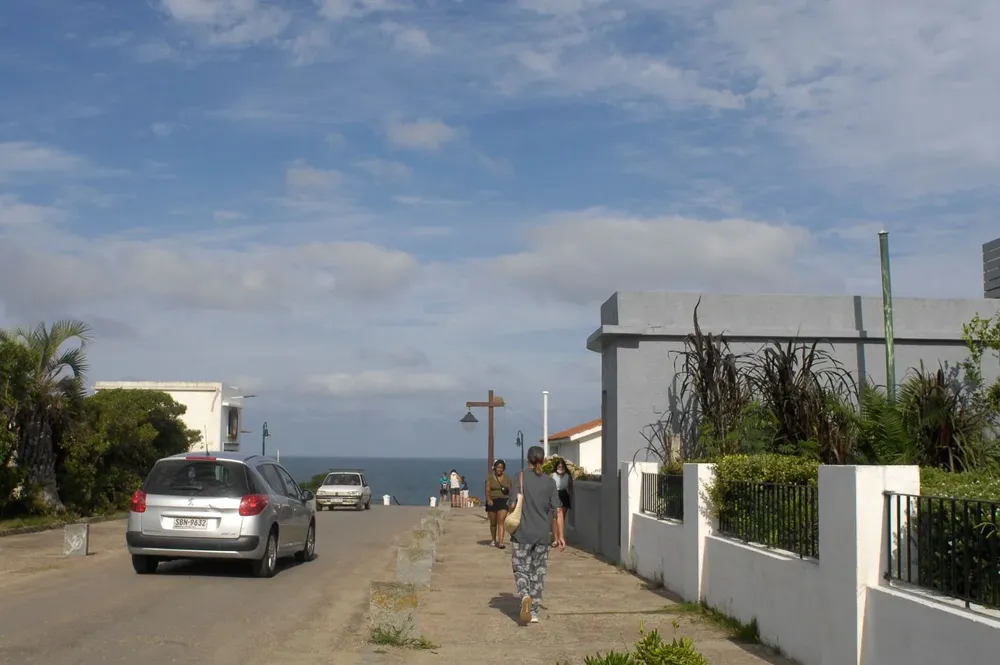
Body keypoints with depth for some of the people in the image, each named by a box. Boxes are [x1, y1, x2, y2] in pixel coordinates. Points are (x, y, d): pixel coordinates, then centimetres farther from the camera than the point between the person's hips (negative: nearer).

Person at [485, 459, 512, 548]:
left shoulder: (506, 478, 8)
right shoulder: (490, 477, 2)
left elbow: (510, 491, 14)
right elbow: (487, 490, -6)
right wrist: (488, 499, -20)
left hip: (503, 501, 0)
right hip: (492, 502, 0)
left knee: (501, 522, -13)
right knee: (493, 523, 12)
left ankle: (500, 542, -18)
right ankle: (493, 540, 32)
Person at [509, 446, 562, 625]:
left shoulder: (521, 477, -5)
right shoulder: (550, 482, 1)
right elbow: (557, 511, -1)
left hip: (523, 534, -2)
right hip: (542, 535, 2)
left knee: (521, 569, 7)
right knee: (538, 572, 12)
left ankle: (525, 595, -21)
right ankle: (534, 612, 13)